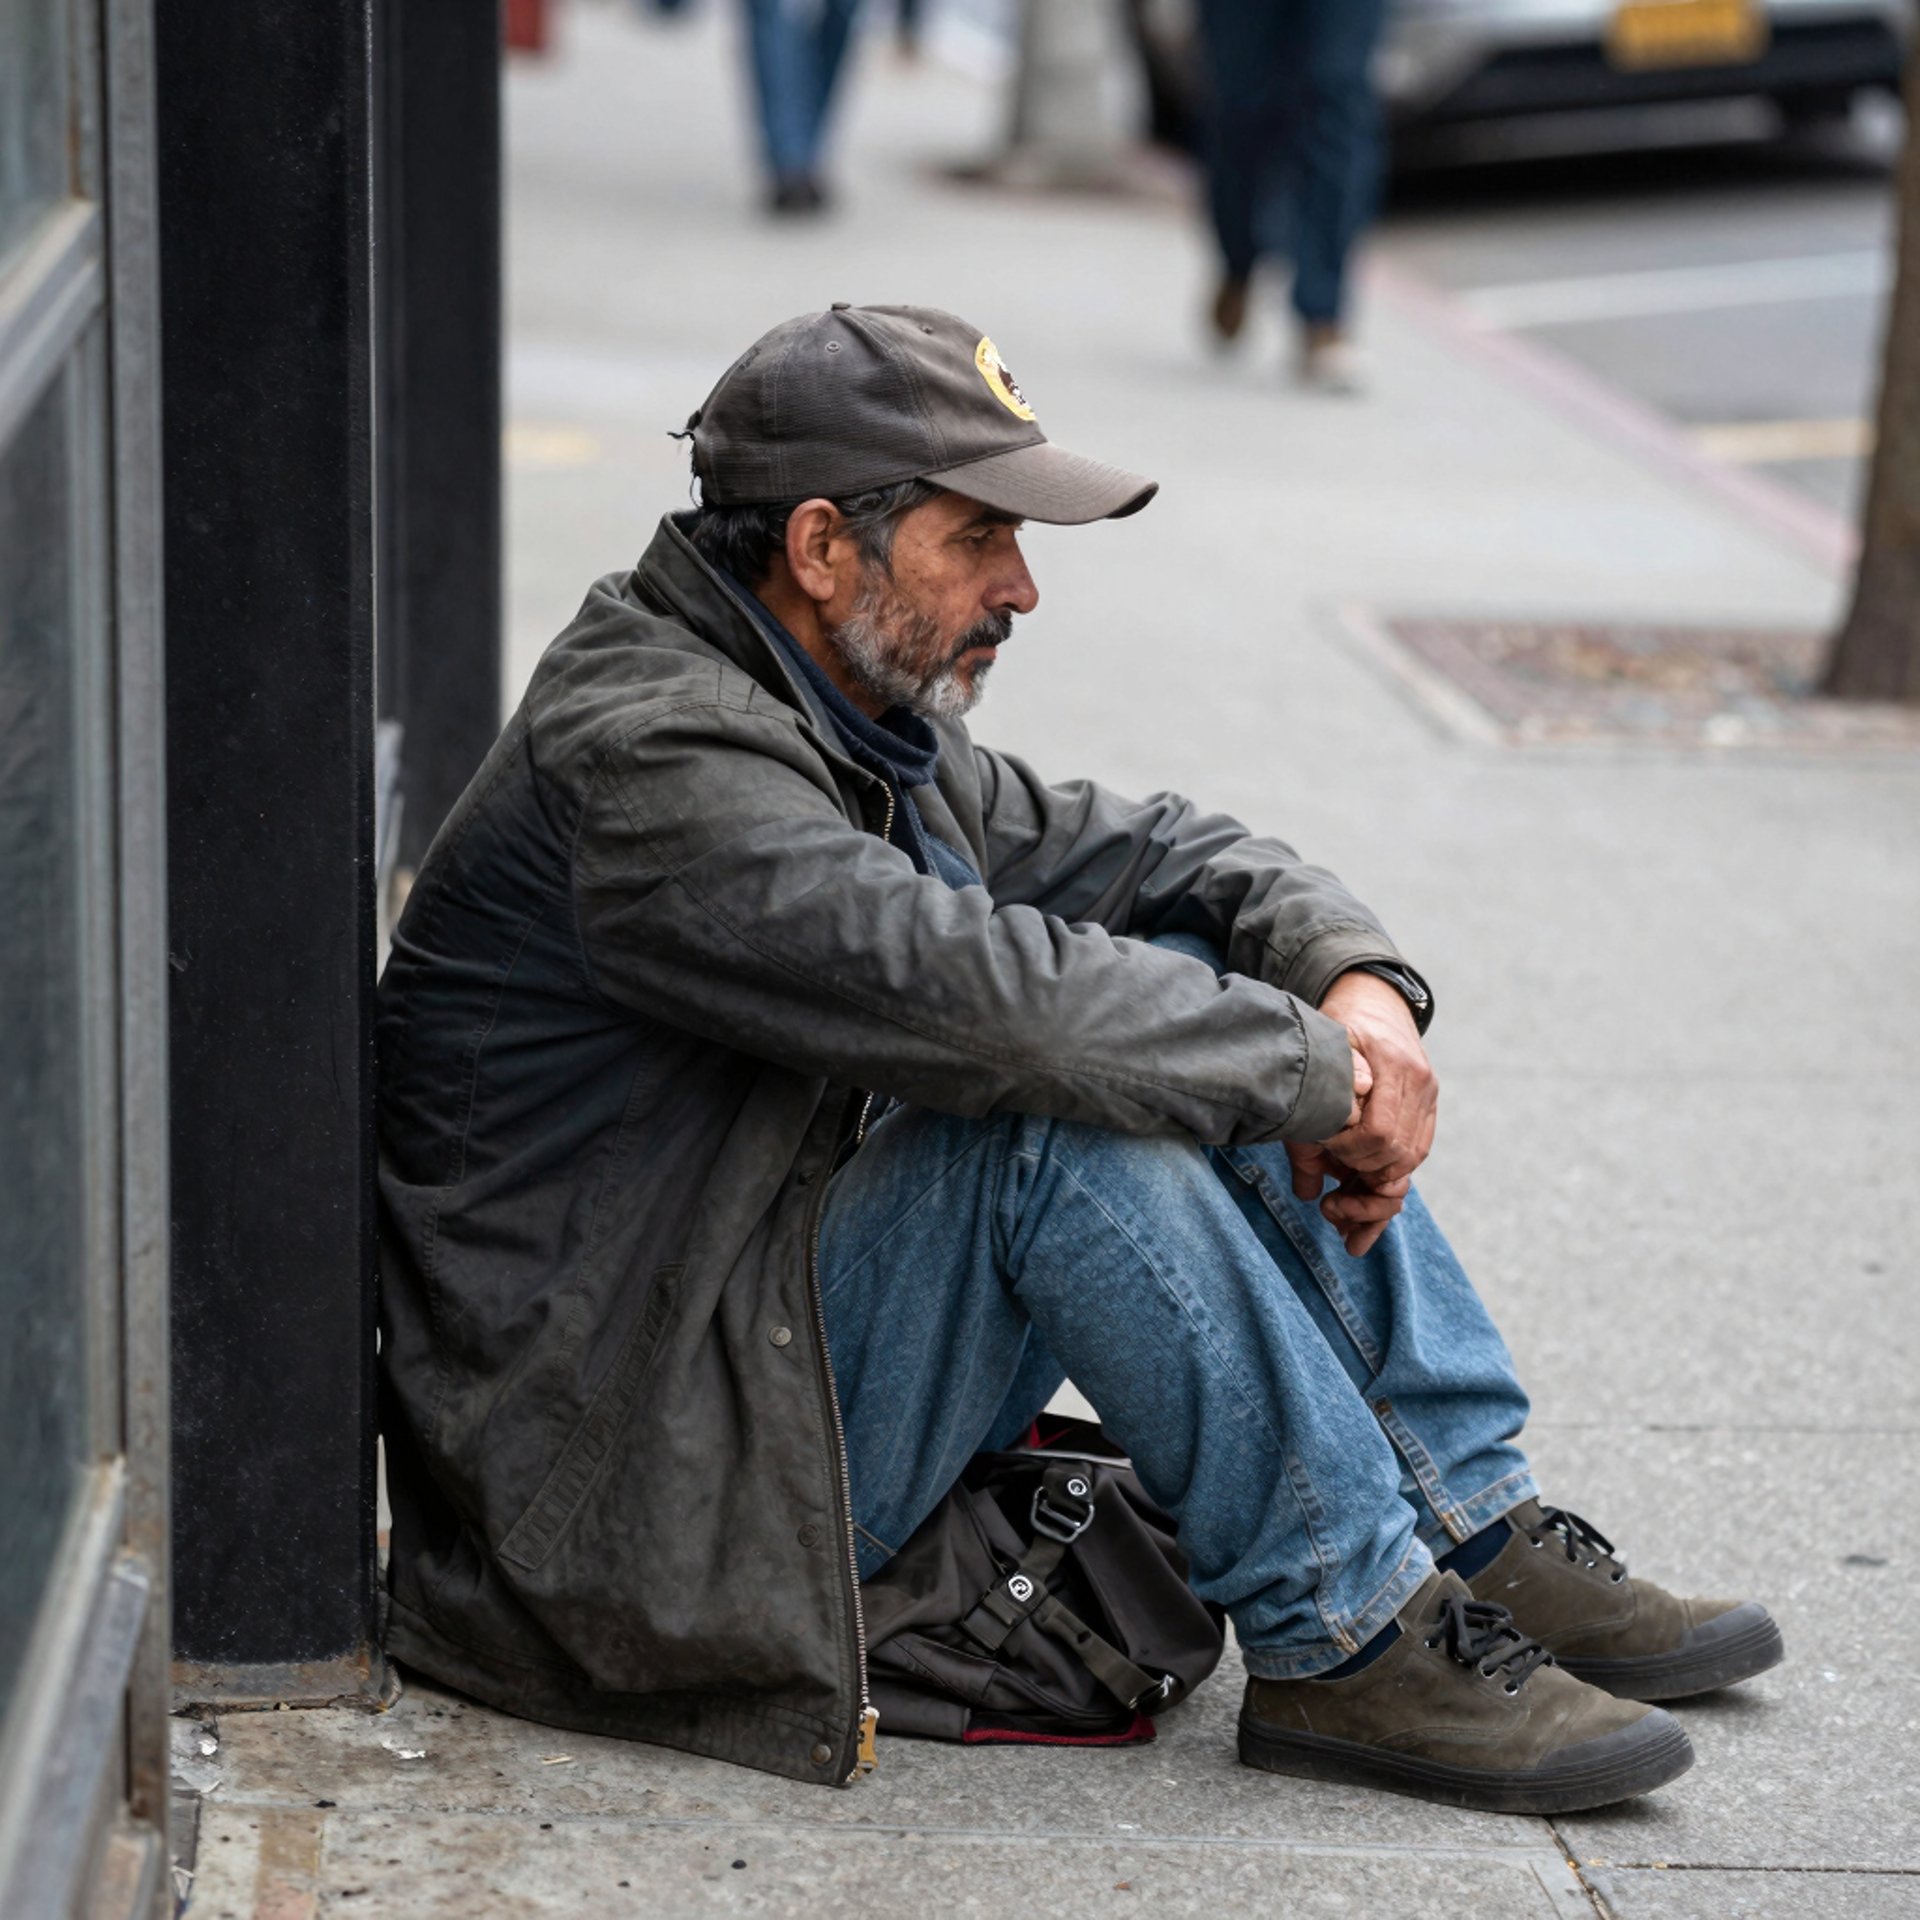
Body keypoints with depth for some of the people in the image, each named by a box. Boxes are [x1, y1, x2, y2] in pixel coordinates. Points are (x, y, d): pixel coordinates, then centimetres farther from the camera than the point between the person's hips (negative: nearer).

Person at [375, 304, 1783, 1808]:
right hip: (653, 1477, -10)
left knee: (1188, 982, 1)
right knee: (1069, 1116, -28)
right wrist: (1321, 1072, -22)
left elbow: (1151, 851, 14)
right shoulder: (648, 764, -22)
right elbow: (975, 991, -34)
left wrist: (1363, 985, -7)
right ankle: (1340, 1635, -17)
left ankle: (1476, 1530, 4)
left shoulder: (855, 721, 9)